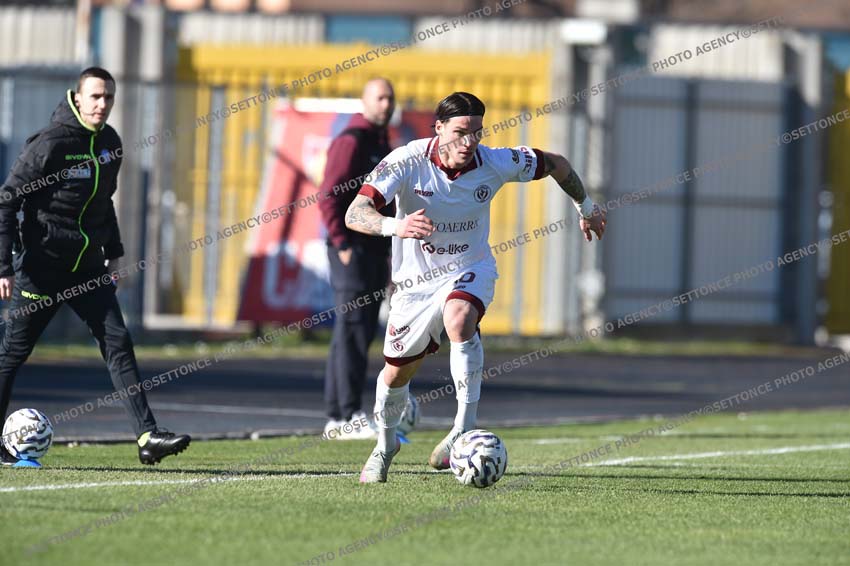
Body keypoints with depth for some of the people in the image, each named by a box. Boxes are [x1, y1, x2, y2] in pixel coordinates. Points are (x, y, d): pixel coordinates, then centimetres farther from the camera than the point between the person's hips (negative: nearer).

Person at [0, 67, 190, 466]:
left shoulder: (109, 144, 6)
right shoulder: (50, 143, -15)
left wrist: (113, 251, 17)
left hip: (88, 268, 6)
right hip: (42, 266, -6)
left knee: (118, 343, -5)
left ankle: (147, 436, -10)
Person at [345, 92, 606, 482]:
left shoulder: (496, 163, -17)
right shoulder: (406, 162, -23)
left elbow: (555, 164, 3)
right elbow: (354, 214, -32)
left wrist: (585, 207, 17)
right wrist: (394, 226, -52)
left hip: (469, 270, -1)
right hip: (416, 278, 1)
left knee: (459, 318, -36)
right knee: (397, 372, 12)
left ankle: (465, 427, -31)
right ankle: (385, 444, 43)